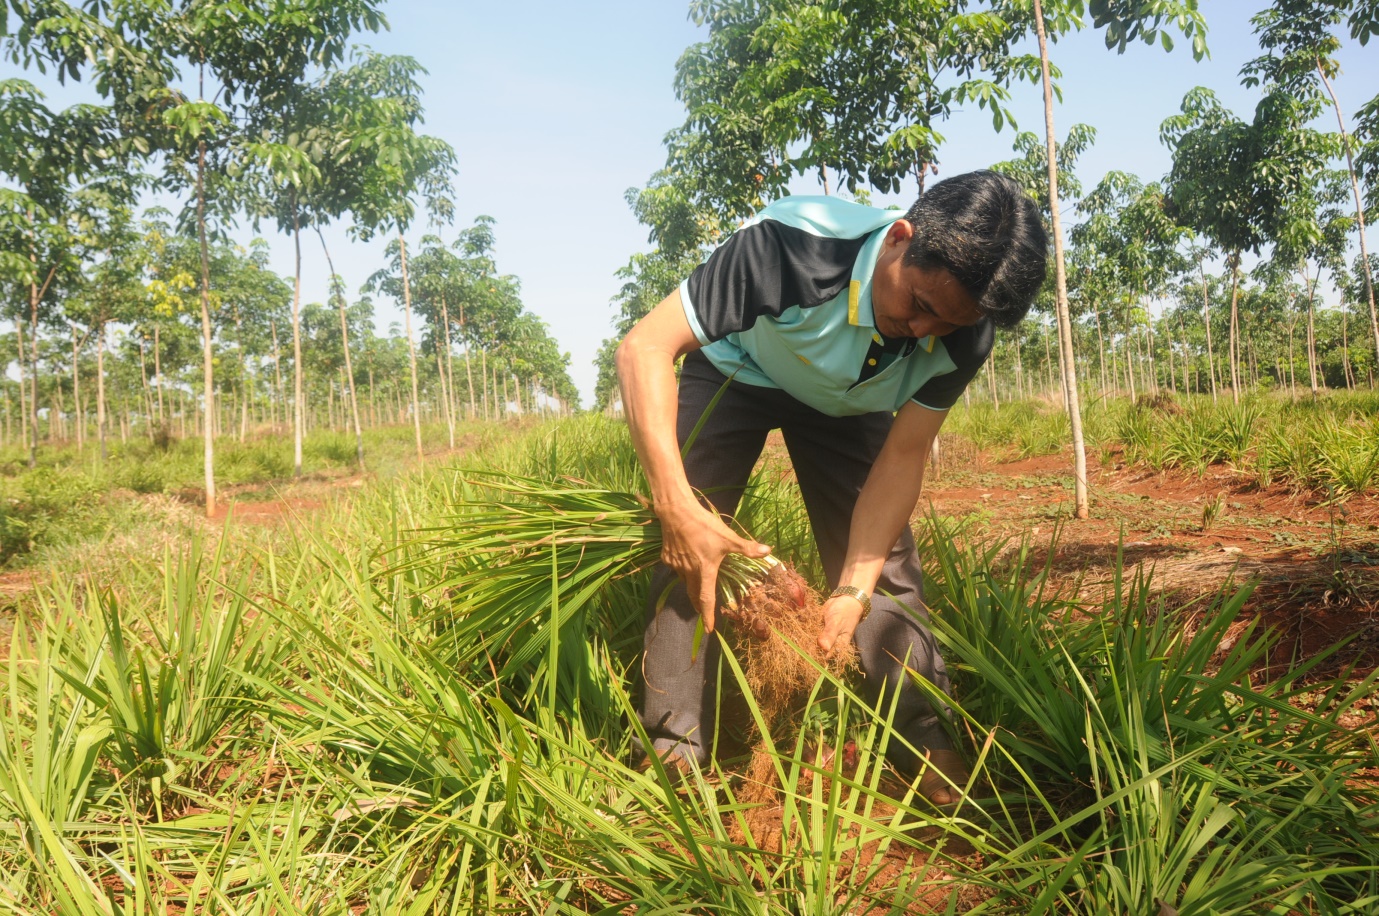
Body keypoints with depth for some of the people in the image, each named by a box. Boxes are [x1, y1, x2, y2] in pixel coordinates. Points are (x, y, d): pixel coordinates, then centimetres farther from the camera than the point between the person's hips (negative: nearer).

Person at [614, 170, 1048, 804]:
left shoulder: (964, 329, -27)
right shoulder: (793, 245, -41)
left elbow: (902, 456, -20)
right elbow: (643, 347, -40)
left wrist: (854, 589, -32)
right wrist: (677, 508, -50)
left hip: (844, 398, 3)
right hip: (734, 371, -2)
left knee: (883, 556, -7)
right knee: (689, 549, -15)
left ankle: (920, 736, 7)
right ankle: (675, 747, -5)